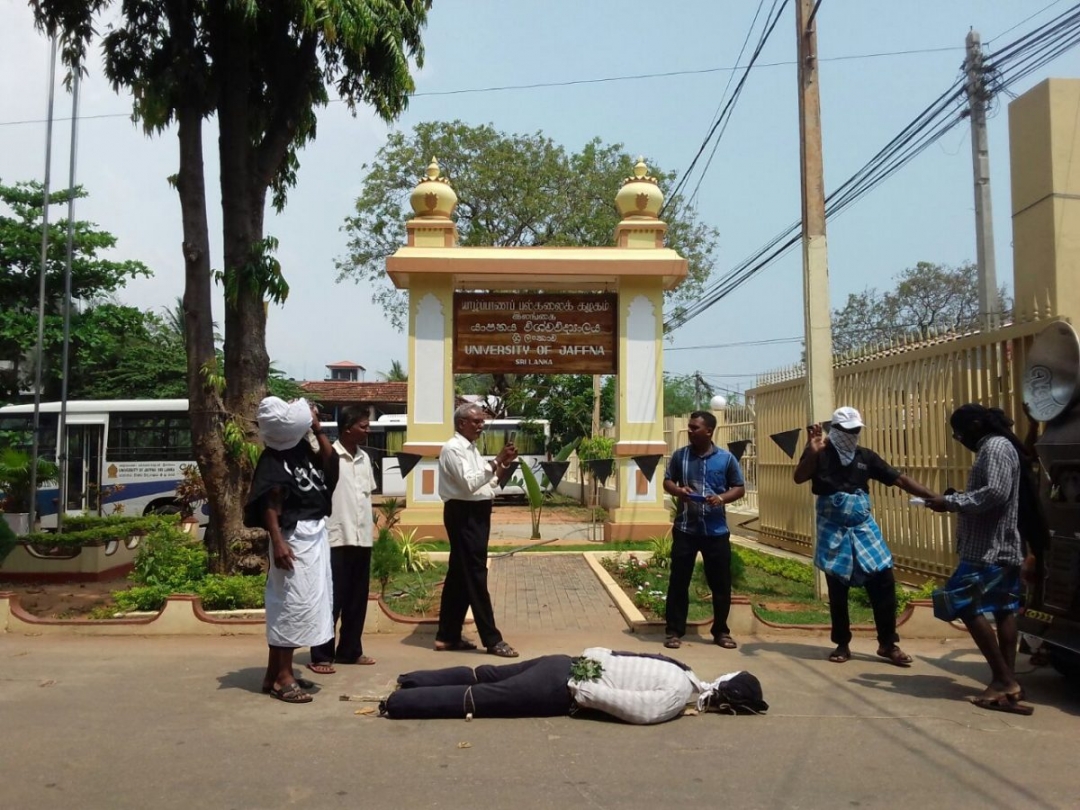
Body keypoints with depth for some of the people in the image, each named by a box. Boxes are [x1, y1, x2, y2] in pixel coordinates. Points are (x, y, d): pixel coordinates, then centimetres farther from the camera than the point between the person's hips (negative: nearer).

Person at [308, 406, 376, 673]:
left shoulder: (364, 458, 12)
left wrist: (369, 528, 15)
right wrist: (325, 528, -16)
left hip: (362, 538, 7)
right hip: (337, 538, -7)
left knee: (357, 600, 12)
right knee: (332, 600, 0)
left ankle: (350, 650, 24)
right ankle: (322, 656, 10)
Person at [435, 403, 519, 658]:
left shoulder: (470, 448, 17)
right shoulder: (453, 448, -13)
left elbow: (485, 482, 18)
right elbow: (469, 483, -23)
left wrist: (503, 464, 5)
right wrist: (497, 462, -24)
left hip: (475, 513, 10)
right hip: (464, 514, -10)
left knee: (459, 575, 13)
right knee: (475, 576, -5)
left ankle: (447, 636, 20)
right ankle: (492, 640, -1)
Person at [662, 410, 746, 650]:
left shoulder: (726, 458, -1)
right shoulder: (679, 455, 3)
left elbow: (739, 488, 4)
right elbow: (667, 482, 10)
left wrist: (722, 498, -16)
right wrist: (678, 491, -13)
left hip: (716, 531, 0)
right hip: (685, 529, 1)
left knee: (721, 583, 7)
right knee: (679, 581, 3)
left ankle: (721, 631, 23)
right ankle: (674, 631, 13)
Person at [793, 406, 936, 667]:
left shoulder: (865, 456, 4)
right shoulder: (820, 453, -7)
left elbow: (899, 479, 3)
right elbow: (799, 478, -19)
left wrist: (933, 497, -3)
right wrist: (811, 452, -33)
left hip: (863, 528, 3)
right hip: (833, 531, -3)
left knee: (883, 580, -1)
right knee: (837, 588, 4)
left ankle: (888, 643, 13)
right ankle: (842, 644, 19)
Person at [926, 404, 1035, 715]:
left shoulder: (996, 447, -14)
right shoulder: (993, 448, 18)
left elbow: (996, 493, -25)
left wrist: (951, 502, -20)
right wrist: (953, 500, 7)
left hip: (989, 550, -11)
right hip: (1001, 548, 11)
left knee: (967, 607, -9)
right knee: (1004, 610, 10)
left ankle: (1004, 681, -6)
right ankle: (1009, 681, 13)